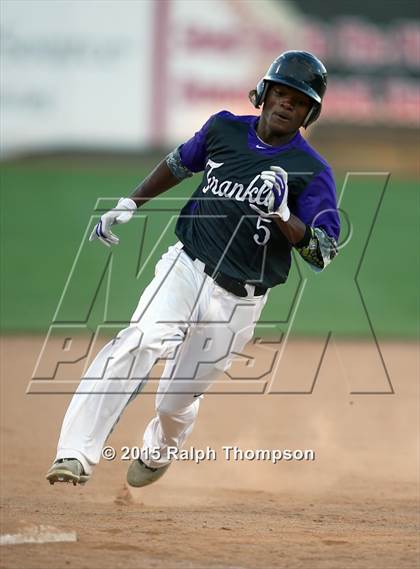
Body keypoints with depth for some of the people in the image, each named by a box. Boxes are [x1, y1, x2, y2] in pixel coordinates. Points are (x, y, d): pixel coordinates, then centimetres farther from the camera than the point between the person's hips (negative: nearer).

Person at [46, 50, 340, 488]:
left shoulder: (311, 172, -7)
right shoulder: (224, 128, 4)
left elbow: (323, 252, -14)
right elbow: (180, 163, 25)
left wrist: (281, 213, -28)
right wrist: (129, 204, 19)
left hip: (238, 301, -1)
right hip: (186, 268, 1)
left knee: (177, 400, 4)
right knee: (142, 341, -28)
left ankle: (158, 452, 42)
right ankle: (76, 454, -36)